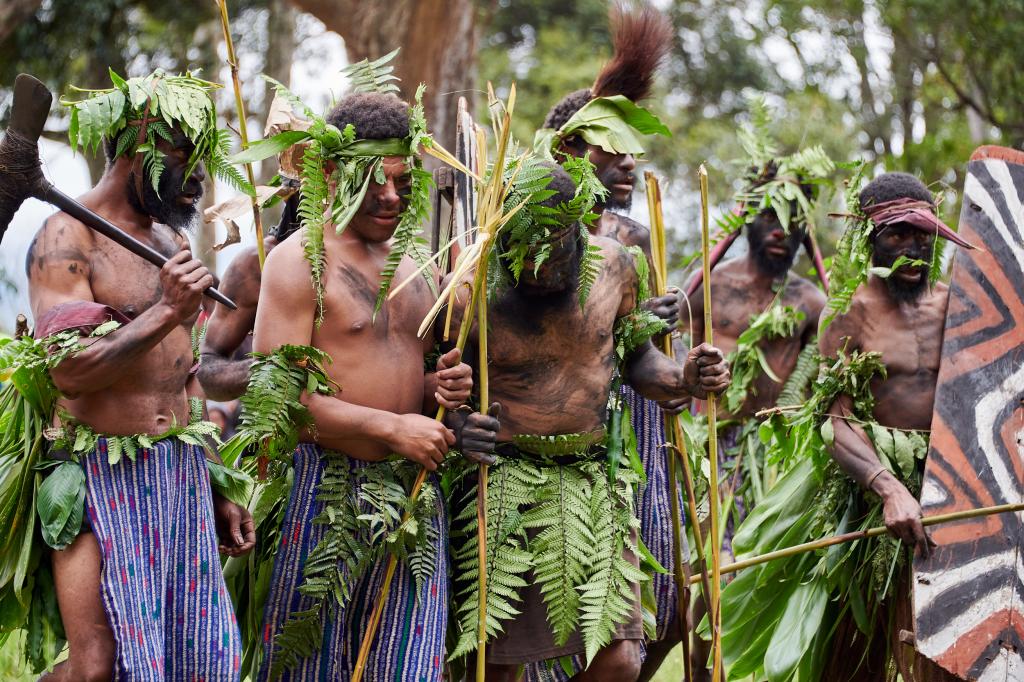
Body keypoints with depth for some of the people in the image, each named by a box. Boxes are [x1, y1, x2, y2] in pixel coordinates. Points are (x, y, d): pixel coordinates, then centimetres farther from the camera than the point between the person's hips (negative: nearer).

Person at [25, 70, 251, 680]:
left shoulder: (173, 242, 16)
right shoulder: (67, 239, -9)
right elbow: (71, 370, -21)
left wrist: (216, 493, 22)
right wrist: (166, 312, -25)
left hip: (184, 477, 8)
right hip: (106, 478, -7)